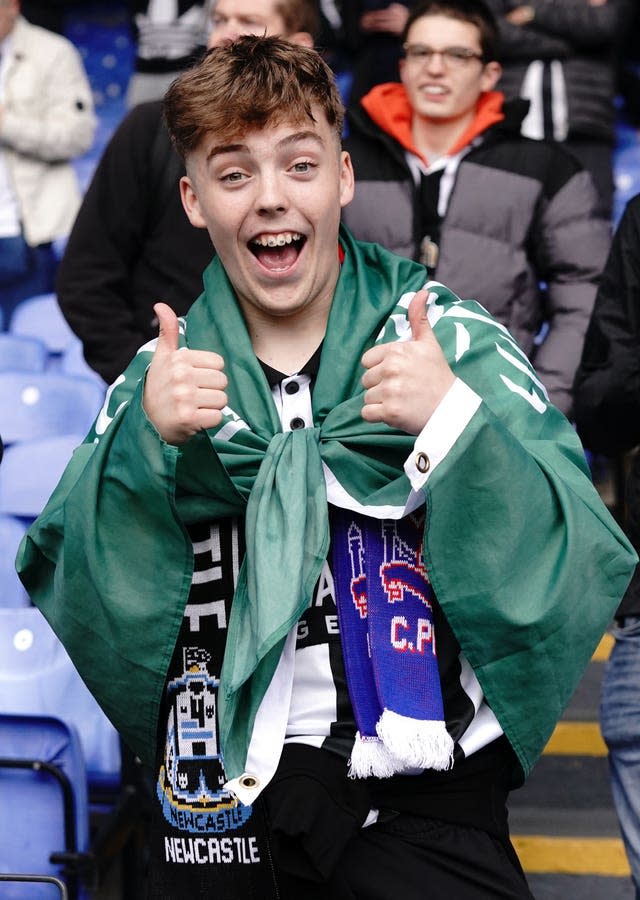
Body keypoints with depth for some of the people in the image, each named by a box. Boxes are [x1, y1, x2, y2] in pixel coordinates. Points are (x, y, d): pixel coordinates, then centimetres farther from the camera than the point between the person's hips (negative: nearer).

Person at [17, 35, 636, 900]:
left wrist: (456, 421, -25)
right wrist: (144, 442, -18)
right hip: (224, 804, 2)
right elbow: (72, 597, -3)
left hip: (426, 805, -2)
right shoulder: (166, 374, 5)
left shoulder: (460, 343, -3)